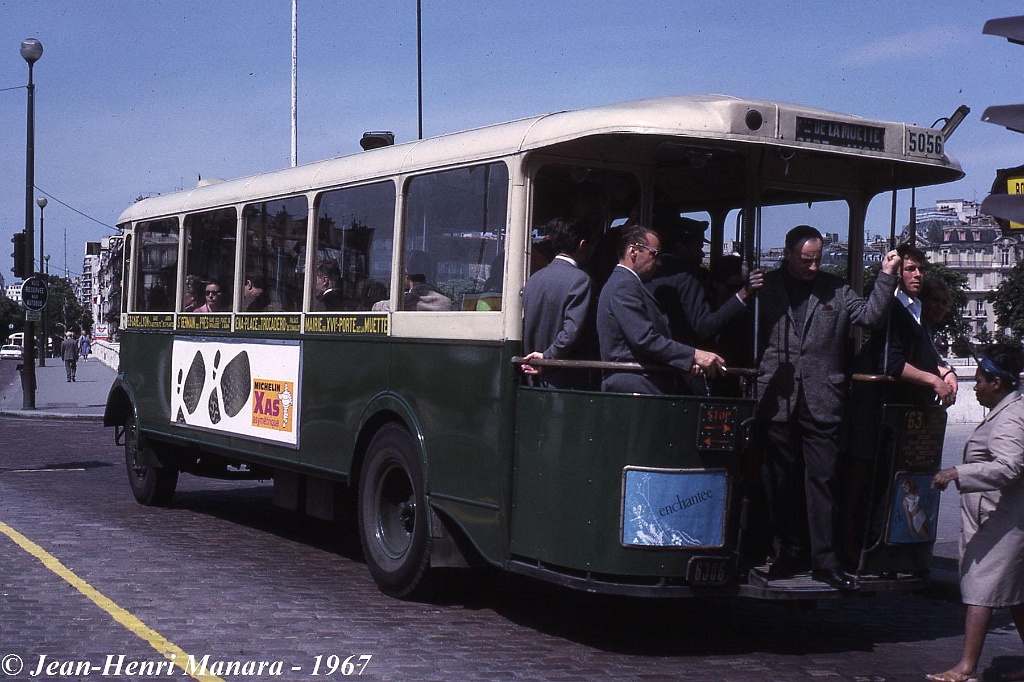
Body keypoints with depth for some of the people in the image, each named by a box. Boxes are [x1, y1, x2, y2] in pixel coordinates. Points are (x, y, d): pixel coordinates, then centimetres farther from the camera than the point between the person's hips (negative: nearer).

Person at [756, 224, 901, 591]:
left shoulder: (836, 291, 10)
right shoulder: (766, 287, 5)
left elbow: (870, 315, 1)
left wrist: (886, 276, -6)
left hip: (821, 401, 0)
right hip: (776, 399, 0)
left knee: (822, 478, -1)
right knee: (780, 481, 7)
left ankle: (824, 560, 5)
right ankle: (789, 553, 20)